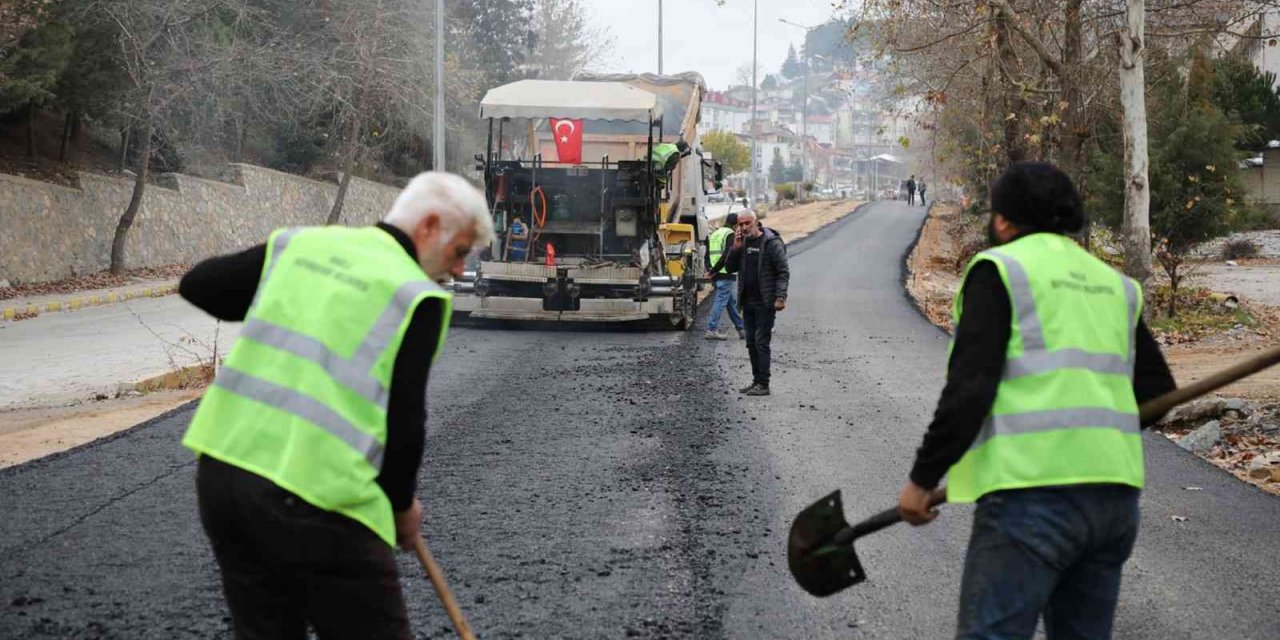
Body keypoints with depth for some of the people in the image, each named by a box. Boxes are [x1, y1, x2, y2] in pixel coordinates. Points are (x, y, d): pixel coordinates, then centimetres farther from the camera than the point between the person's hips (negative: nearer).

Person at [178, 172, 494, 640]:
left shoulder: (299, 244, 13)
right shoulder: (416, 295, -4)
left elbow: (197, 285, 18)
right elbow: (404, 422, -5)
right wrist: (402, 504, 12)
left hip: (220, 466, 7)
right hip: (314, 496, -6)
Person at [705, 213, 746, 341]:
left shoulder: (714, 234, 19)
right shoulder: (731, 235, -8)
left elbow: (707, 255, 16)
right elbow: (727, 255, -19)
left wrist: (710, 270, 5)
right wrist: (714, 270, -15)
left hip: (716, 276, 8)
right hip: (726, 275, -8)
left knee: (731, 301, 14)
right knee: (721, 301, -5)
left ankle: (741, 329, 20)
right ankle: (712, 330, -7)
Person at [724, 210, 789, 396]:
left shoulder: (772, 243, -9)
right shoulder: (743, 243, 11)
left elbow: (783, 272, -10)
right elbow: (730, 268, 10)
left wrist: (780, 297, -19)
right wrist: (736, 248, -4)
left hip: (765, 303, -7)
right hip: (748, 302, 7)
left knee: (761, 342, -8)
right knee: (751, 343, 11)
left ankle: (763, 384, -6)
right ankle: (757, 381, 19)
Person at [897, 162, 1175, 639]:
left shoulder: (1000, 269, 0)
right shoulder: (1113, 284, 19)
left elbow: (968, 389, -9)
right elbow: (1158, 392, 18)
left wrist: (922, 480, -3)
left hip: (1033, 491, -7)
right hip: (1116, 492, 7)